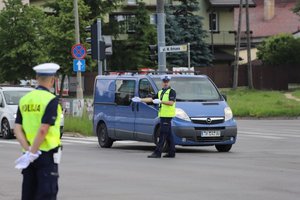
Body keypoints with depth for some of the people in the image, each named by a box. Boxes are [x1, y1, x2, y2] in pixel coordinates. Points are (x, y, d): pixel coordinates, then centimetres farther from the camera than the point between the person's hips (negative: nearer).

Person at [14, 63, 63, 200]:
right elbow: (43, 130, -21)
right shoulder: (51, 100, -12)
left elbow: (17, 129, 1)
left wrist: (28, 150, -7)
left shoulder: (24, 100, 8)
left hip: (29, 156, 6)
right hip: (47, 154, -6)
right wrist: (32, 153, -17)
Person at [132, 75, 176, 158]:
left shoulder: (172, 91, -5)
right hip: (162, 115, 8)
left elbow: (171, 102, -17)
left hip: (167, 115, -8)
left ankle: (157, 153, -15)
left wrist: (161, 101, -26)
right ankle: (171, 152, 12)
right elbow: (151, 99, 21)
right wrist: (140, 100, 14)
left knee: (163, 134, -11)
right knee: (168, 135, 9)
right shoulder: (160, 92, 21)